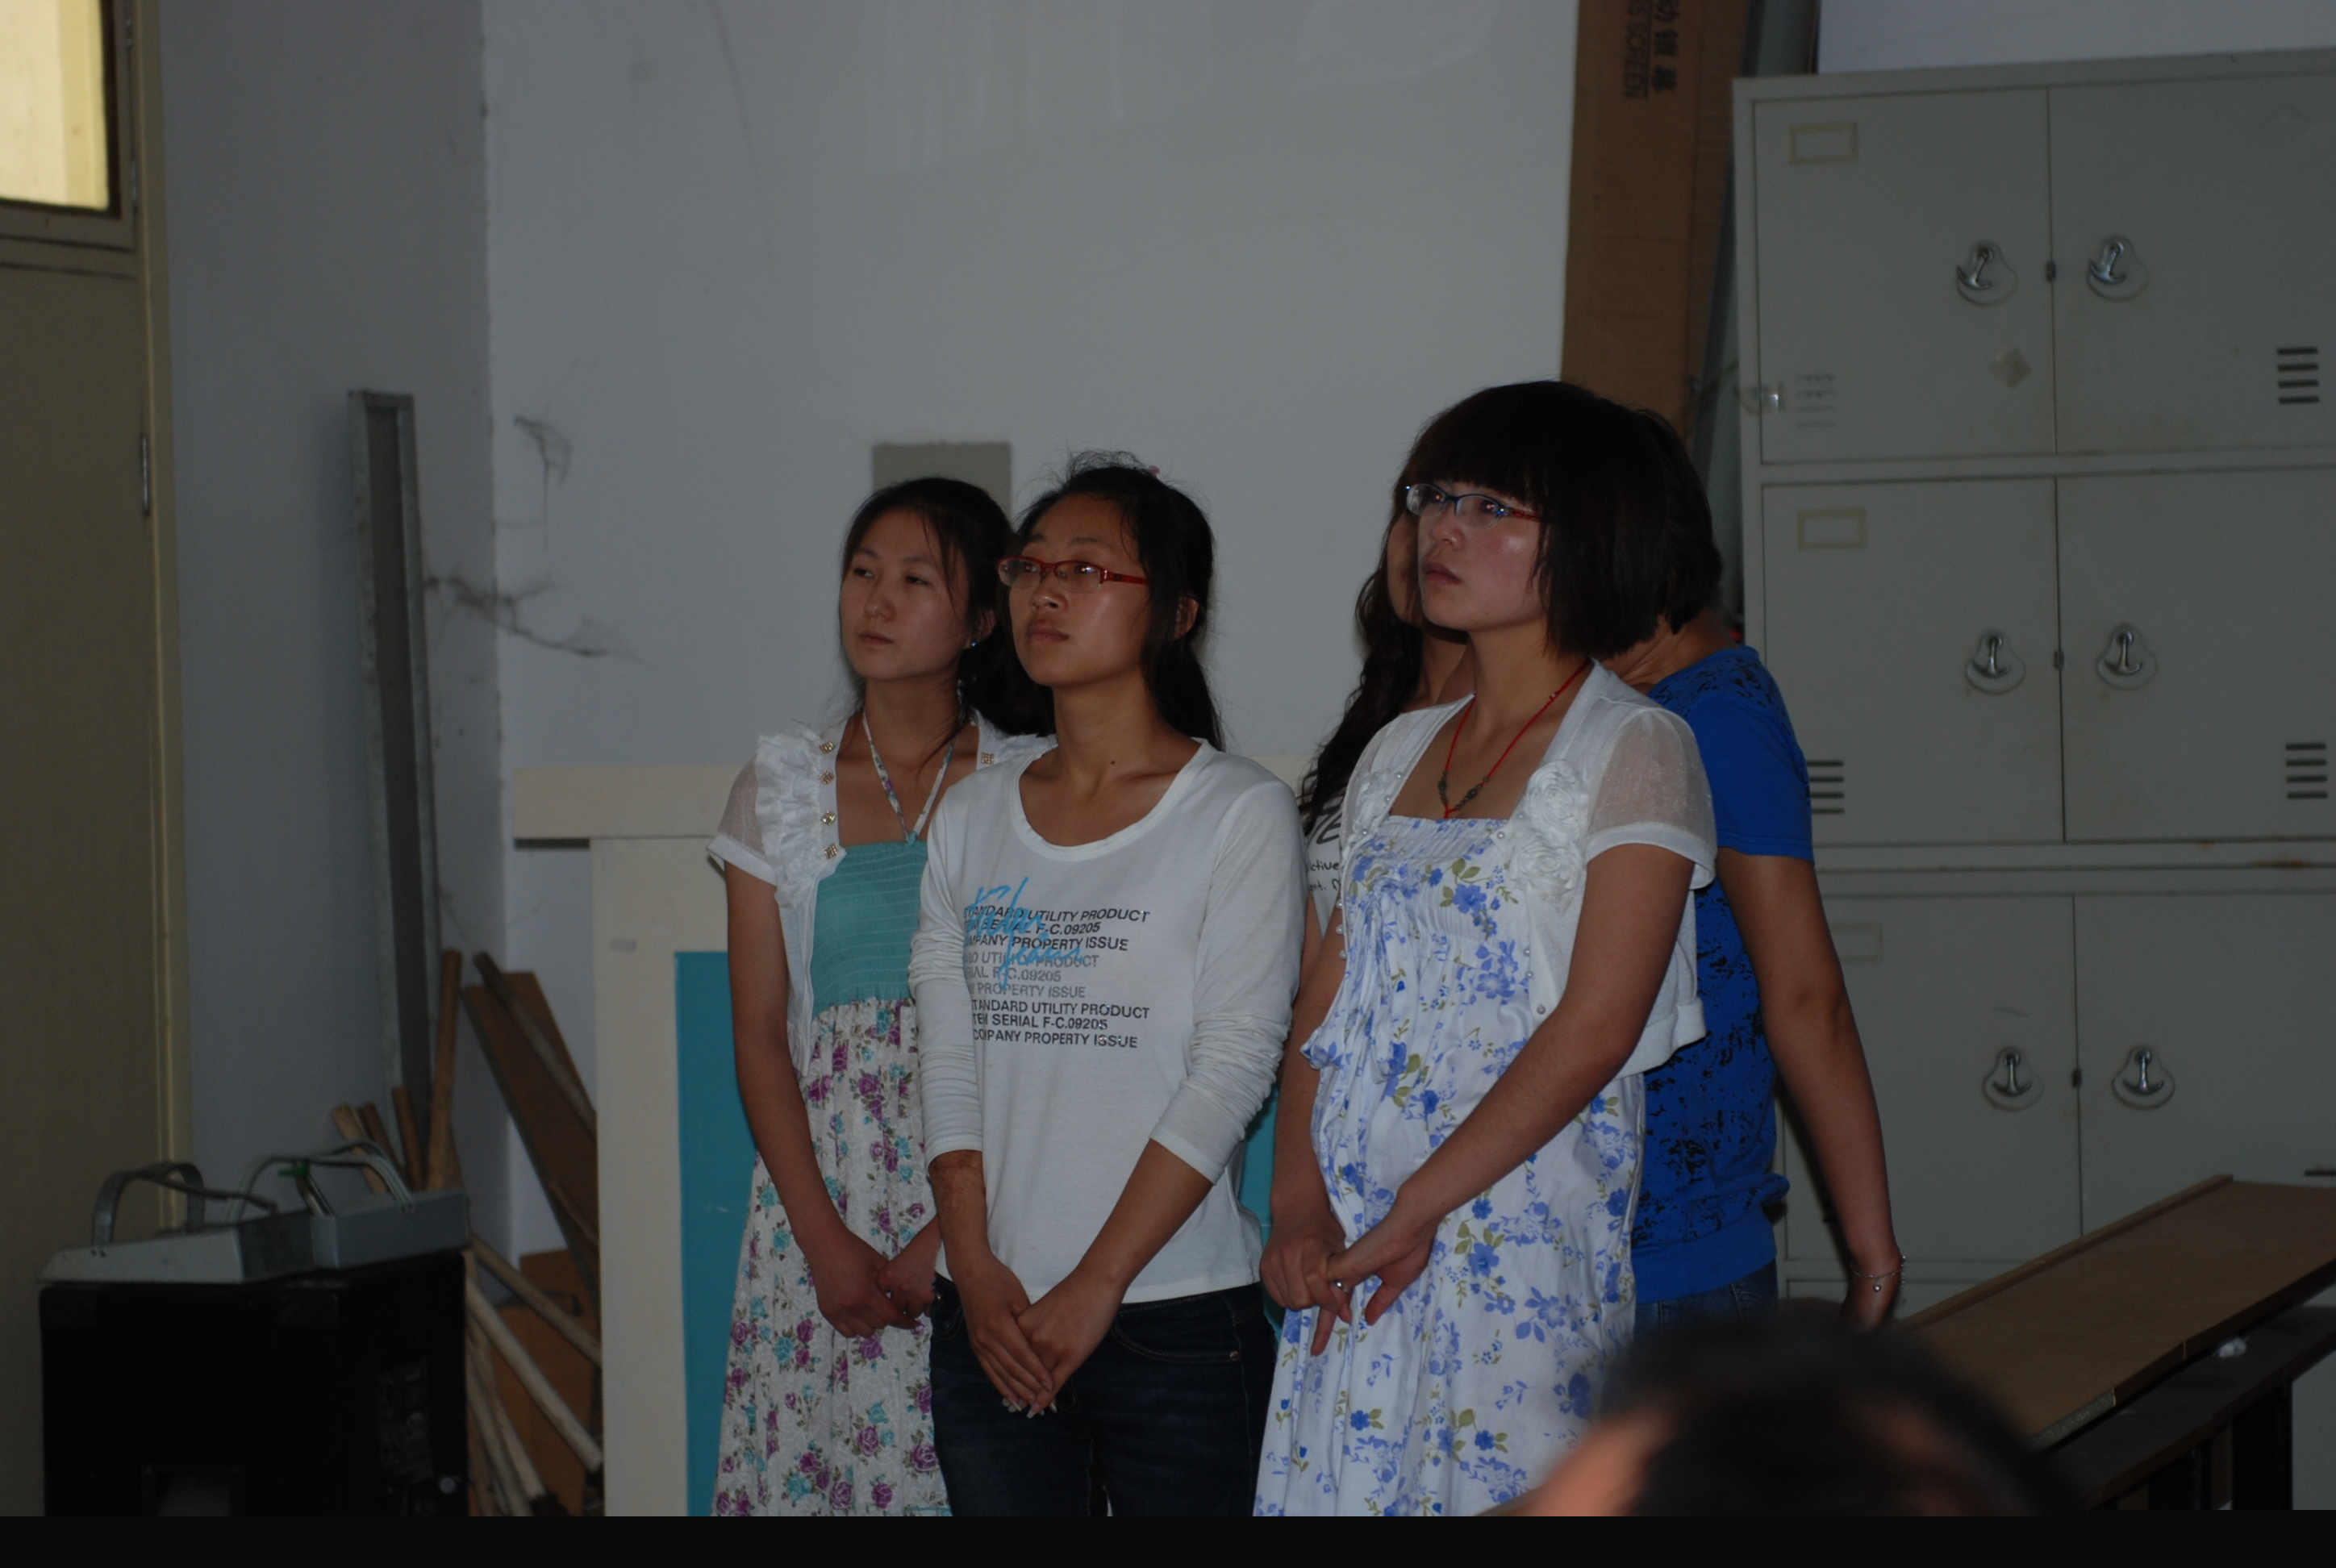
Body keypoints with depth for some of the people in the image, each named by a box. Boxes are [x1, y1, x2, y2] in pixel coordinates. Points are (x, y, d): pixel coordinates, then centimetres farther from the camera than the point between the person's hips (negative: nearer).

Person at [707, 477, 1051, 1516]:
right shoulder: (781, 786, 8)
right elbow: (759, 1035, 5)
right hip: (820, 1196, 2)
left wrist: (956, 1233, -13)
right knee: (808, 1466, -1)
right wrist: (826, 1240, -6)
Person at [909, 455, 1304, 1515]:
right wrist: (976, 1274, -5)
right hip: (988, 1325, 4)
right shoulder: (972, 817, 11)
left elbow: (1233, 1067, -10)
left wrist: (1096, 1288, -14)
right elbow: (950, 1061, 8)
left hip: (1180, 1320, -4)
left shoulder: (1240, 813, -3)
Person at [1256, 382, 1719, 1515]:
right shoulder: (1396, 753, 15)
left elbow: (1595, 1028, -13)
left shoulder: (1636, 750, -4)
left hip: (1525, 1230, -5)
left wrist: (1416, 1210, -15)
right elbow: (1328, 997, 12)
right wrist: (1298, 1206, -4)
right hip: (1355, 1256, 6)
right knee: (1348, 1477, 3)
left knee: (1496, 1483, -6)